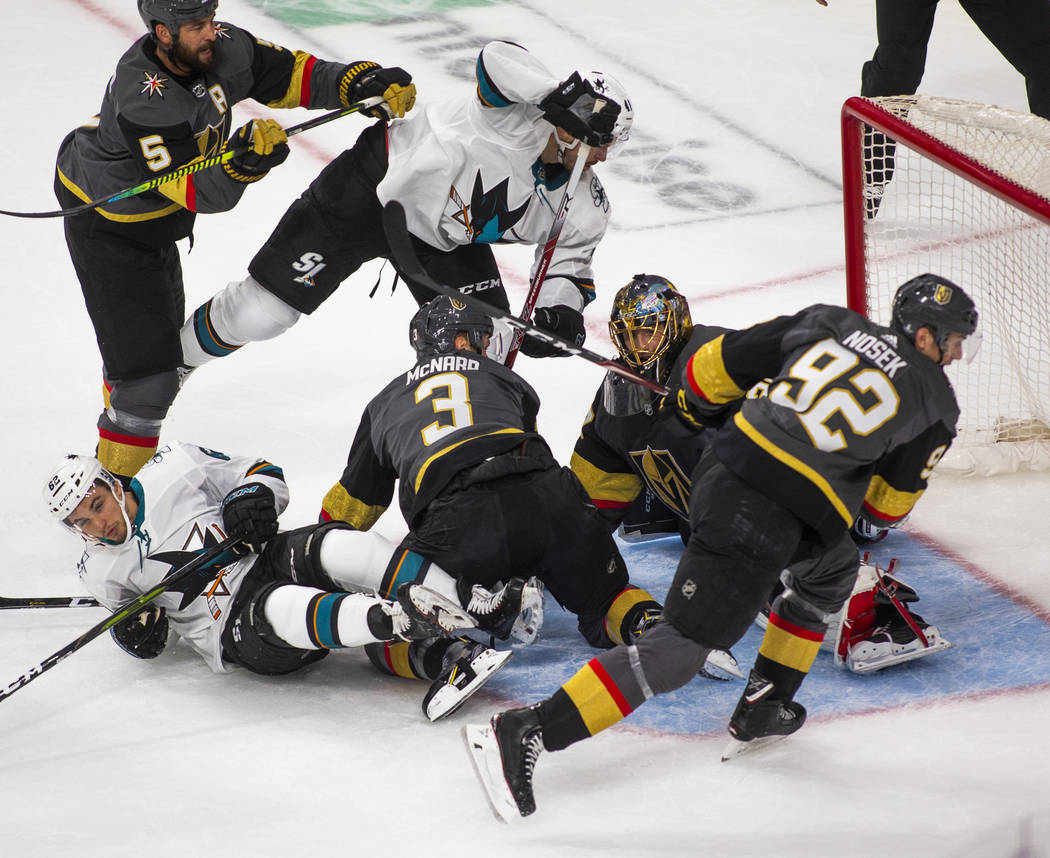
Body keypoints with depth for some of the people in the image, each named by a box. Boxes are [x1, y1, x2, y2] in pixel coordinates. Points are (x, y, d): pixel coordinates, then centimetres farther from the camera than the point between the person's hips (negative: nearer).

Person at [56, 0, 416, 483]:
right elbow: (201, 193, -37)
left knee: (164, 330, 28)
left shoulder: (224, 49, -16)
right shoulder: (144, 102, -37)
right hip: (105, 222, -9)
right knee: (147, 368, -13)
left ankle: (126, 434, 50)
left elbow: (290, 74, -5)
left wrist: (365, 84, -17)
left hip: (153, 219, 9)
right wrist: (240, 159, -55)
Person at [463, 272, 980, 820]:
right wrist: (871, 521, 37)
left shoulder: (828, 323, 16)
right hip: (766, 519, -7)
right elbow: (891, 501, 16)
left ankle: (759, 713, 31)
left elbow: (728, 358, 16)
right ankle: (522, 733, -15)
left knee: (829, 574, 31)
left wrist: (696, 402, 33)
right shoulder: (933, 401, 6)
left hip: (726, 465, 7)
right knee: (678, 650, -7)